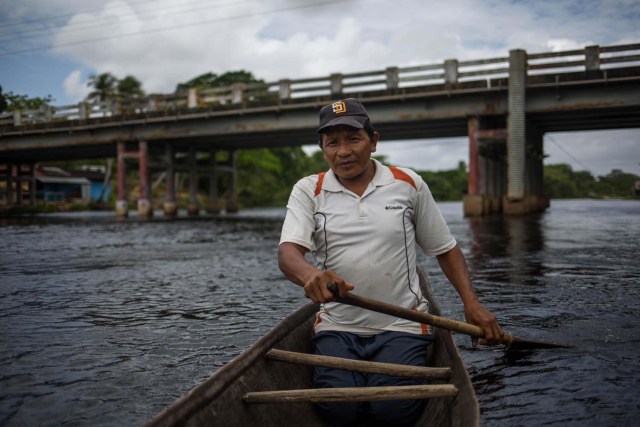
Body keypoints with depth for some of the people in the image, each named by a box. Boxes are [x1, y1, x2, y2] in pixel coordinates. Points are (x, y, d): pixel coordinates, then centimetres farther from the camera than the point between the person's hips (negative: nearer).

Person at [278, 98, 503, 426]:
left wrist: (471, 303, -3)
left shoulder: (408, 184, 4)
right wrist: (310, 274, -37)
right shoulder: (308, 190, 2)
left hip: (401, 326, 0)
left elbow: (445, 249, 10)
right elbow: (288, 252, -13)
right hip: (337, 328, 1)